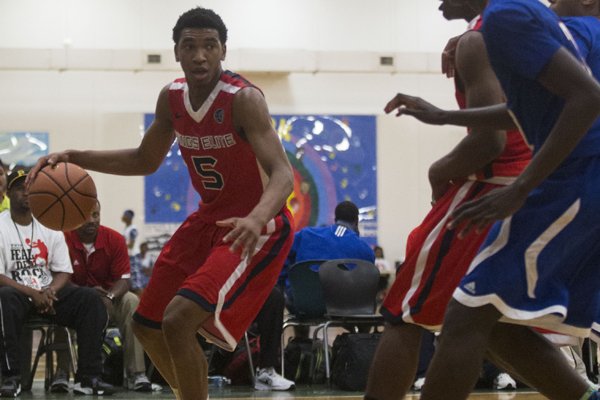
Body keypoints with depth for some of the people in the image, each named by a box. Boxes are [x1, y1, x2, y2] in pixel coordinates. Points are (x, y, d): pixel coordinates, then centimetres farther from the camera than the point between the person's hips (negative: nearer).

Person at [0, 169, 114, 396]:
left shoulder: (49, 227, 11)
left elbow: (64, 272, 8)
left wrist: (49, 292, -15)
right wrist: (32, 293, -21)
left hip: (49, 292, 4)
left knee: (90, 299, -20)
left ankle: (88, 377, -23)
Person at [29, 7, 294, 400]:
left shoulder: (244, 99, -22)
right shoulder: (172, 98, 0)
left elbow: (283, 174, -31)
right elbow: (145, 161, 15)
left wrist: (256, 218, -52)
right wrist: (74, 157, 3)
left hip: (257, 227, -8)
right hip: (210, 219, 8)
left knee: (178, 320, -24)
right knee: (148, 325, 13)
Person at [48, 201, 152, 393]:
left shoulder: (115, 239, -7)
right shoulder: (64, 239, -14)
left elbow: (123, 280, -9)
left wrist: (109, 296, -32)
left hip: (108, 299, 2)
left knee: (132, 303, -28)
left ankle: (136, 373, -31)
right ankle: (62, 373, -31)